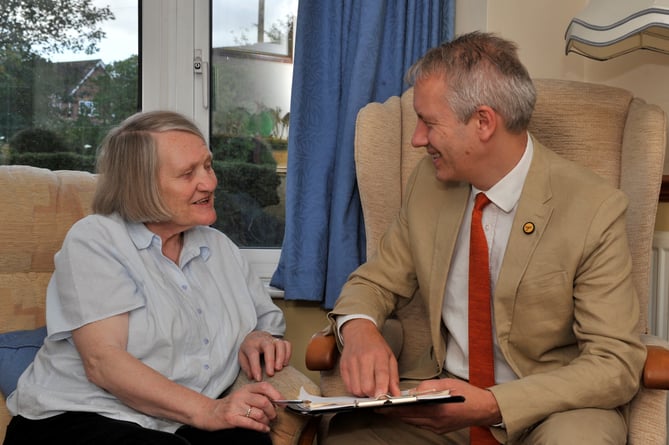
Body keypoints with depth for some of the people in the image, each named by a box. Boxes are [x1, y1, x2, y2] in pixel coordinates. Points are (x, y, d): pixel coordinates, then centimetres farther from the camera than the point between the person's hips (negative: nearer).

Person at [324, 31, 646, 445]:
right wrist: (358, 327, -17)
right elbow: (376, 281, 8)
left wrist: (494, 405, -28)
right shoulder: (430, 181, -2)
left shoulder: (595, 209, -16)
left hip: (552, 405, -2)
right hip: (445, 392, 3)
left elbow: (616, 364, -15)